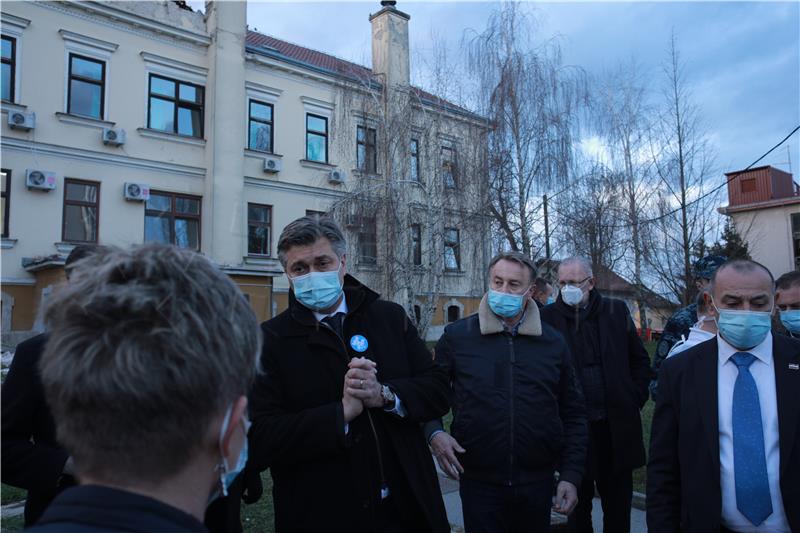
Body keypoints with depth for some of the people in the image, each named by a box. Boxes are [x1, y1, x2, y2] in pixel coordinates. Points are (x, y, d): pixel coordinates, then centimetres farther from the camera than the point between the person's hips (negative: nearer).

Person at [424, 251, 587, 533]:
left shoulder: (553, 342, 3)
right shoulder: (456, 336, -3)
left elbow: (573, 414, 8)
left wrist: (571, 476, 2)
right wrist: (434, 432, -13)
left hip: (538, 483, 2)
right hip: (478, 483, -2)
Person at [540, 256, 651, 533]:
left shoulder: (616, 311, 3)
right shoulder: (548, 318, -5)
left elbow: (640, 360, 12)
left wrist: (635, 399, 4)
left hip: (617, 425, 2)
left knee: (618, 504, 15)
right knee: (578, 503, 12)